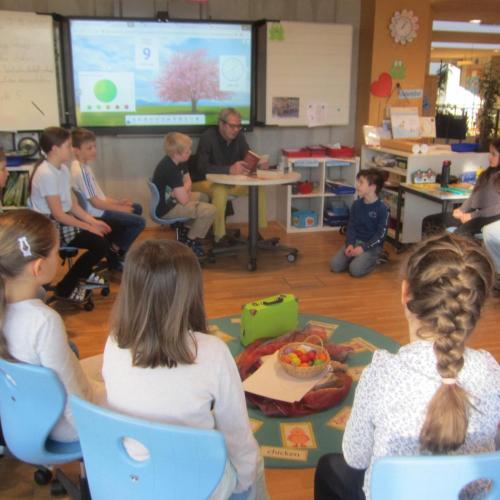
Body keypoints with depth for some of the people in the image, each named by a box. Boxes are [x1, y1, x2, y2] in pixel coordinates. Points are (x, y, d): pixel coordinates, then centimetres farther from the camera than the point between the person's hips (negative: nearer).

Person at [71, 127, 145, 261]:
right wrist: (120, 208, -13)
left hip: (99, 209, 10)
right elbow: (95, 203, -23)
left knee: (137, 208, 20)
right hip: (96, 214, -10)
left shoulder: (82, 166, 7)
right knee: (139, 222, -13)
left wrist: (117, 202, 7)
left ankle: (114, 244, 23)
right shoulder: (82, 171, -25)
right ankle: (119, 254, 5)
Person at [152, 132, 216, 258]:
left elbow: (188, 182, 11)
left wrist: (182, 191, -12)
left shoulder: (177, 162, 2)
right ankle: (189, 242, 2)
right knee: (210, 210, -16)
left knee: (203, 197, 26)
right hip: (166, 209, -10)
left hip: (170, 200, 10)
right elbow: (184, 200, -29)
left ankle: (185, 230, 22)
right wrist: (184, 192, -5)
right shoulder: (170, 169, -28)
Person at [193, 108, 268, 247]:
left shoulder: (239, 137, -1)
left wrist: (259, 163, -24)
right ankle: (219, 236, -31)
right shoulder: (207, 137, -20)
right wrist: (229, 170, -45)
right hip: (206, 182, -6)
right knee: (221, 191, -40)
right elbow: (202, 168, -32)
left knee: (259, 187, -13)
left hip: (230, 181, 6)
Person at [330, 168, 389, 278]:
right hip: (355, 241, 5)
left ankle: (374, 258, 3)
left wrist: (363, 248, -21)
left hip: (372, 245, -5)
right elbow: (351, 226, 6)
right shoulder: (356, 204, 4)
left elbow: (381, 234, -13)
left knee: (355, 269, -27)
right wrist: (350, 244, -12)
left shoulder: (382, 209, -13)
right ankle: (357, 257, 11)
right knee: (335, 265, -14)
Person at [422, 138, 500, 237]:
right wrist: (462, 210, 0)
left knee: (460, 233, -40)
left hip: (490, 217, -9)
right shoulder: (487, 174, 20)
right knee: (429, 221, -6)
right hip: (474, 212, 9)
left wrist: (473, 215, -16)